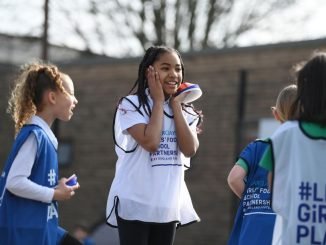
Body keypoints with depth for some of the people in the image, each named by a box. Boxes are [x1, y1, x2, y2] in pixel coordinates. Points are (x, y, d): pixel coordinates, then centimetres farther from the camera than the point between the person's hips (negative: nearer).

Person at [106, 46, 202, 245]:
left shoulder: (184, 111, 10)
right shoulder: (131, 105, -7)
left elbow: (190, 149, -8)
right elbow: (150, 142, -22)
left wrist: (175, 104, -5)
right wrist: (158, 100, -11)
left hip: (168, 204, 6)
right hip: (135, 203, -6)